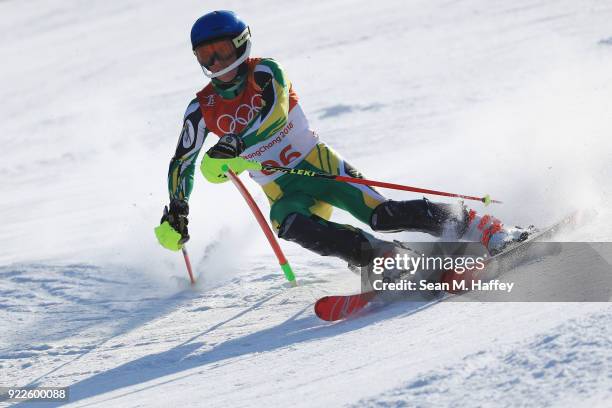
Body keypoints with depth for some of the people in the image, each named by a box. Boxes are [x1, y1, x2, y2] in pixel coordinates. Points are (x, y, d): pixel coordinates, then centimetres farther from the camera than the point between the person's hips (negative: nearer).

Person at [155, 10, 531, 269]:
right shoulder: (203, 108, 3)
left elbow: (272, 112, -30)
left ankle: (480, 226, -14)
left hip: (320, 165, -3)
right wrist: (176, 213, 1)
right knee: (289, 225, -33)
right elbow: (183, 162, 13)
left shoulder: (264, 73, -9)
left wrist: (230, 148, -43)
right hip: (283, 192, 3)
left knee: (381, 215, -22)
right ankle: (382, 257, -35)